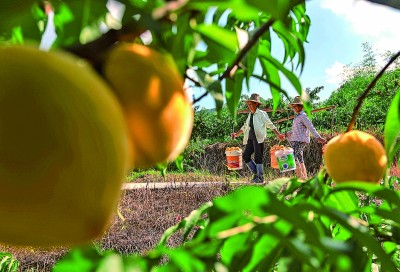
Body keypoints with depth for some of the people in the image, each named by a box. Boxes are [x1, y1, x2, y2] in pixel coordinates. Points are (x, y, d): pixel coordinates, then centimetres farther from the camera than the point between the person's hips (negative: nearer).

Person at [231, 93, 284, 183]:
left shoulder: (261, 114, -3)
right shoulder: (250, 114, 16)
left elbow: (270, 124, -2)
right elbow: (245, 127, 25)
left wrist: (278, 134, -6)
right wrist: (236, 134, 21)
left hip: (259, 138, -7)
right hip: (250, 138, 7)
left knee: (258, 158, -5)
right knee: (246, 156, 0)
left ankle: (260, 178, 7)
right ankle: (255, 173, 16)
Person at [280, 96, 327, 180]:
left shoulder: (303, 116, -10)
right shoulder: (297, 116, 18)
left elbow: (311, 127, -17)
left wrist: (318, 137, -22)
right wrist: (286, 134, 24)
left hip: (300, 141, -10)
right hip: (295, 140, 10)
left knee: (294, 158, -14)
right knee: (300, 160, 12)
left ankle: (301, 177, -11)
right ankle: (305, 177, 18)